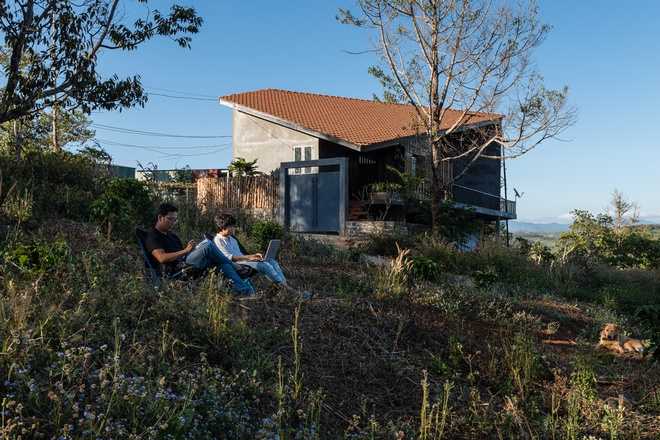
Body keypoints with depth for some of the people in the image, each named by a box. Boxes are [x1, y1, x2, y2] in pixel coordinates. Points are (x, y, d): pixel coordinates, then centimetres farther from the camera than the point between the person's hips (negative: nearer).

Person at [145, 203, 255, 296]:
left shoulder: (172, 235, 31)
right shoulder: (152, 236, 3)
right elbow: (162, 258, -15)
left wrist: (191, 248, 4)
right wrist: (185, 251, -19)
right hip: (175, 269, -8)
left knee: (224, 266, -12)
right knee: (207, 245, -26)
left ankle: (248, 292, -18)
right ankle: (232, 265, 0)